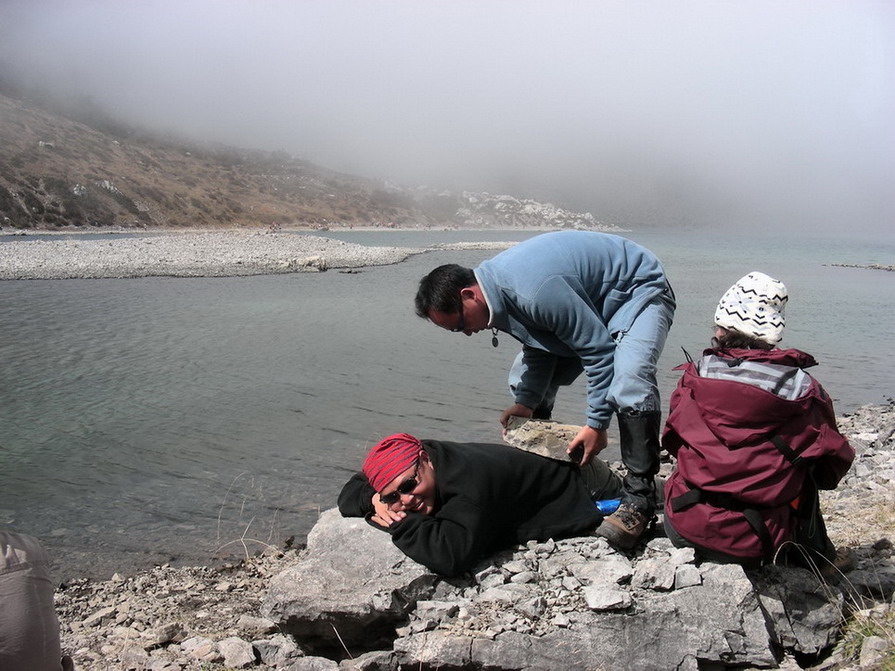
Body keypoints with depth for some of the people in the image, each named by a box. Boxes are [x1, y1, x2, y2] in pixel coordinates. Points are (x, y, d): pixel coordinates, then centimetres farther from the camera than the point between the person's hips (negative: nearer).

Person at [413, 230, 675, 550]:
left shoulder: (533, 292, -38)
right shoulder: (498, 285, -9)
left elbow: (598, 349, -31)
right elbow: (538, 344, 3)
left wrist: (596, 425, -25)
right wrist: (527, 402, -7)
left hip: (639, 291, -9)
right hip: (589, 300, 10)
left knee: (628, 382, -35)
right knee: (524, 380, 7)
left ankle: (639, 498, -25)